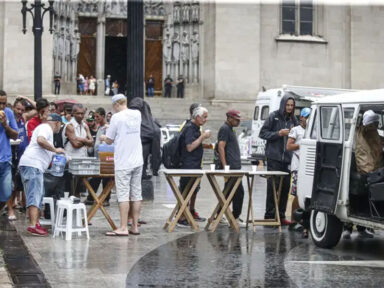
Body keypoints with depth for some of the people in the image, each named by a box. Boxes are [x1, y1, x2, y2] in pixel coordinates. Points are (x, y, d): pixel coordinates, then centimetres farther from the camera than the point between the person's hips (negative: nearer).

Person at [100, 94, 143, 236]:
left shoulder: (117, 117, -10)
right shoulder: (137, 114, 7)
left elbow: (109, 140, -5)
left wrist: (104, 138, 18)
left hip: (123, 162, -6)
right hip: (137, 161, 6)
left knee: (123, 194, -4)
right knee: (136, 193, 8)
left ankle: (123, 227, -5)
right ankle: (135, 227, 12)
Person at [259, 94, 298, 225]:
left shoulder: (293, 119, 12)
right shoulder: (273, 116, 0)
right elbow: (263, 133, -2)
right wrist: (279, 133, -12)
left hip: (287, 158, 4)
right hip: (274, 157, -4)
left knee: (285, 187, 4)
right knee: (273, 186, -5)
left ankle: (281, 215, 11)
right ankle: (269, 215, 1)